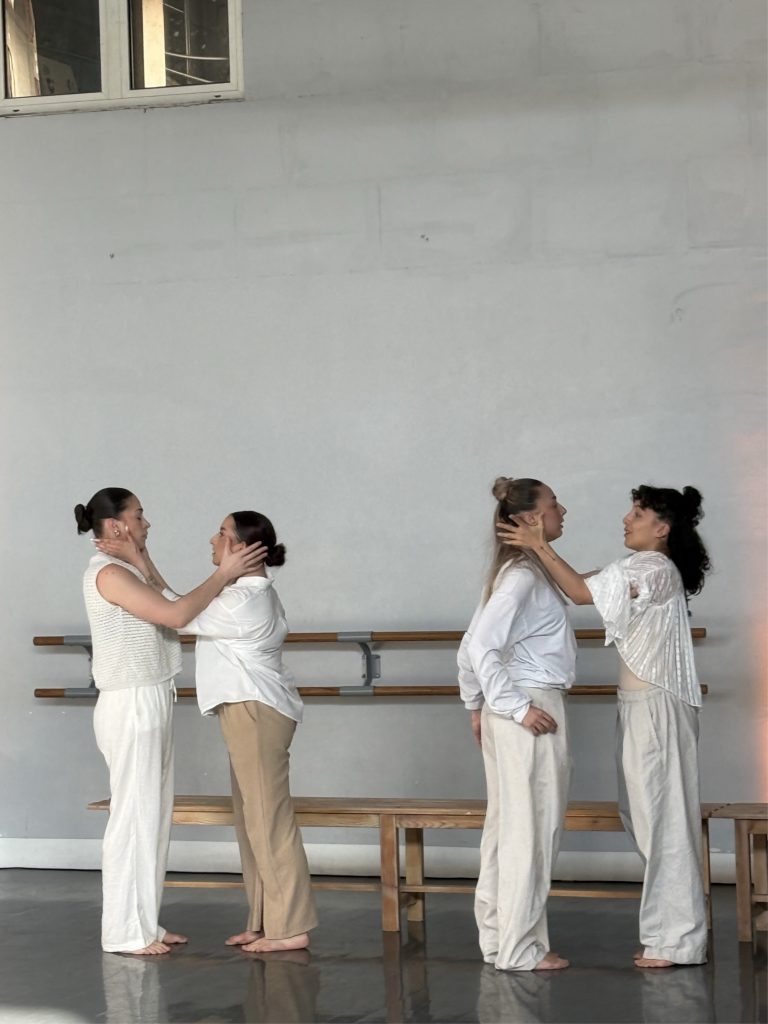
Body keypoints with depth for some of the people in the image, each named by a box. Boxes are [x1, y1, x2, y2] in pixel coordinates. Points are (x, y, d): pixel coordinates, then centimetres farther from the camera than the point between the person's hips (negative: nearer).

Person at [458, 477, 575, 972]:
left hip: (511, 711, 10)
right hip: (534, 708, -10)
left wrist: (477, 705, 21)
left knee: (507, 827, 13)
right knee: (532, 829, -4)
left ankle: (498, 938, 19)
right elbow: (481, 647, -24)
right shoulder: (523, 575, -15)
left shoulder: (521, 572, 14)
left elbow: (472, 647, 17)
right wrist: (516, 707, -21)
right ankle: (521, 948, 1)